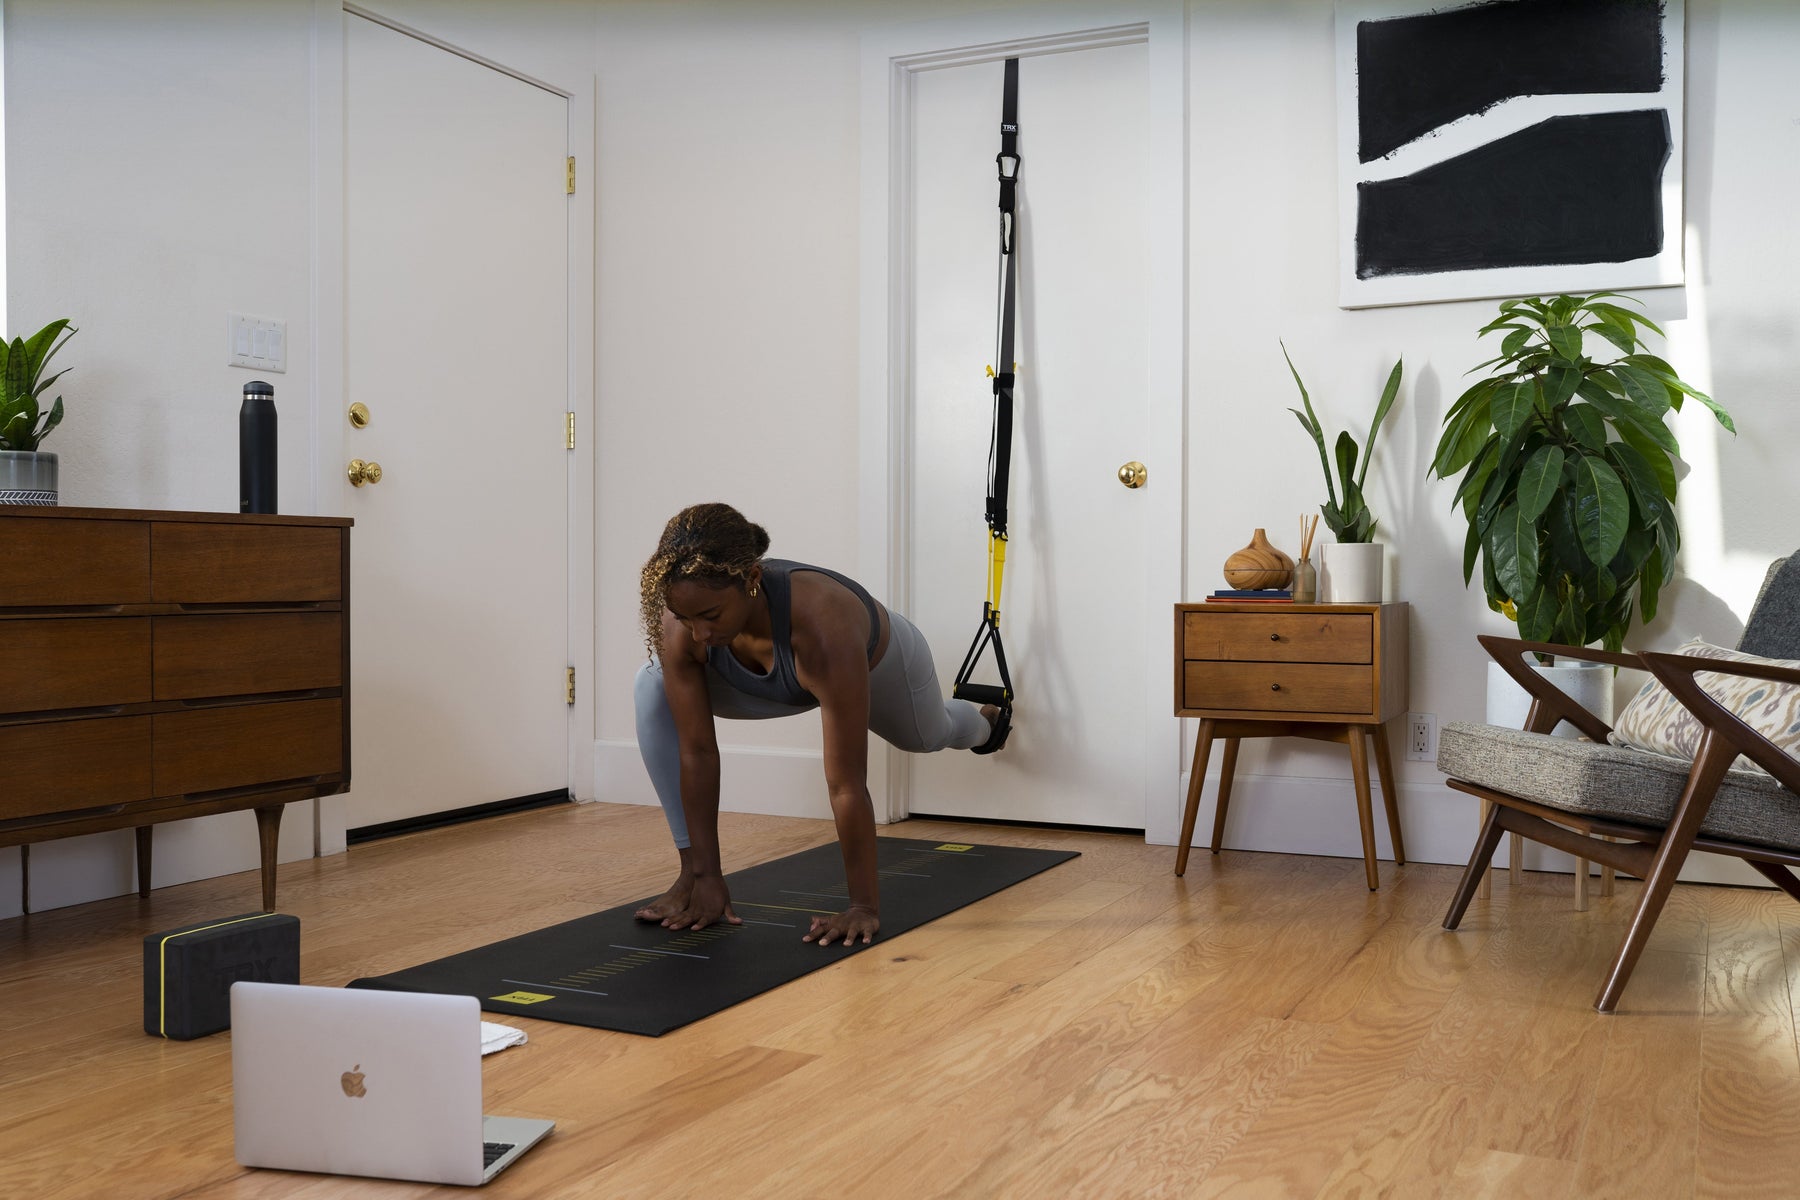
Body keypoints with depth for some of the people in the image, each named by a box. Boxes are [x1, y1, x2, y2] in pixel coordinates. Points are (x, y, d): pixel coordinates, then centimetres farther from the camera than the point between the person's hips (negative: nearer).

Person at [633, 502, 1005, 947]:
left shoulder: (821, 626, -50)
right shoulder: (678, 621, -38)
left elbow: (846, 785, -44)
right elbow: (697, 752, -29)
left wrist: (864, 906, -39)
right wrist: (706, 876, -27)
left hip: (879, 664, -2)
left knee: (929, 736, 31)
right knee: (654, 689, -22)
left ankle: (986, 720, 70)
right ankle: (688, 872, -14)